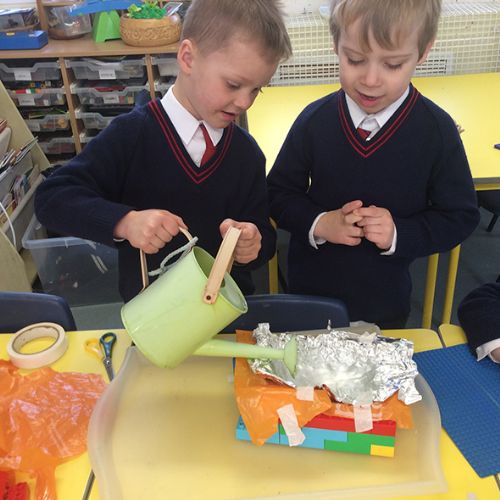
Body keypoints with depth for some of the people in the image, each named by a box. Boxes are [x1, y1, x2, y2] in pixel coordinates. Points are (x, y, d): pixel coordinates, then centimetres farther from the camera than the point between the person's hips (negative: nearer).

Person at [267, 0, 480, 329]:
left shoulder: (437, 130, -15)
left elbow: (460, 216, -7)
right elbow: (278, 193, -4)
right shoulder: (314, 121, -13)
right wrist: (318, 223, -22)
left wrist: (399, 234, -23)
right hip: (308, 291, 1)